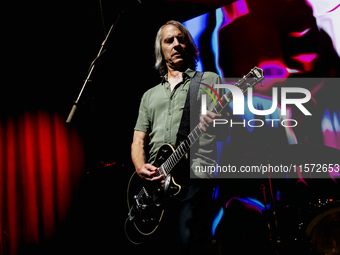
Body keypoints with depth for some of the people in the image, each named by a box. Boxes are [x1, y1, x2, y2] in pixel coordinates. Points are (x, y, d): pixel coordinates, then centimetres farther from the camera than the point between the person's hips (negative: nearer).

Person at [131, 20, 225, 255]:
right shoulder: (150, 95, 27)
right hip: (154, 181, 4)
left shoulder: (210, 81, 14)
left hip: (194, 176, -4)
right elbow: (138, 140, 20)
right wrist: (141, 167, -2)